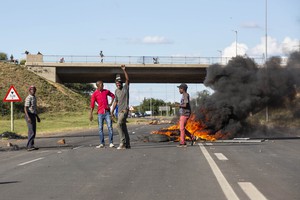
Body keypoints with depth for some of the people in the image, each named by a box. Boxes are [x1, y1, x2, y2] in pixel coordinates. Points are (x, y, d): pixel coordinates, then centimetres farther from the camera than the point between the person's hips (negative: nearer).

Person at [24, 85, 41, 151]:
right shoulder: (28, 98, -14)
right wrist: (28, 117, -28)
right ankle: (30, 146, -14)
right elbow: (25, 108, -19)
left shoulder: (34, 98, 16)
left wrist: (37, 117, 22)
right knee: (32, 132, -14)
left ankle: (30, 146, 13)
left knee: (33, 132, 9)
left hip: (33, 116, 10)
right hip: (29, 115, -10)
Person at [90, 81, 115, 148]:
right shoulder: (94, 94, -1)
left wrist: (111, 103, 11)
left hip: (107, 112, 1)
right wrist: (91, 114, -4)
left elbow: (113, 96, 23)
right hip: (100, 113, -1)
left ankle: (111, 143, -5)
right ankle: (102, 143, 8)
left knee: (110, 127, -7)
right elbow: (92, 105, -1)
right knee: (100, 128, 2)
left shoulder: (106, 91, 7)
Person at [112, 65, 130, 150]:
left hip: (125, 110, -7)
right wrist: (112, 112, 20)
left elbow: (127, 79, -15)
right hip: (119, 111, 8)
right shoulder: (116, 91, 15)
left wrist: (124, 70, -25)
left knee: (119, 125, -21)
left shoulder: (125, 88, -1)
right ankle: (127, 144, 14)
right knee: (123, 127, 9)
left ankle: (122, 143, -21)